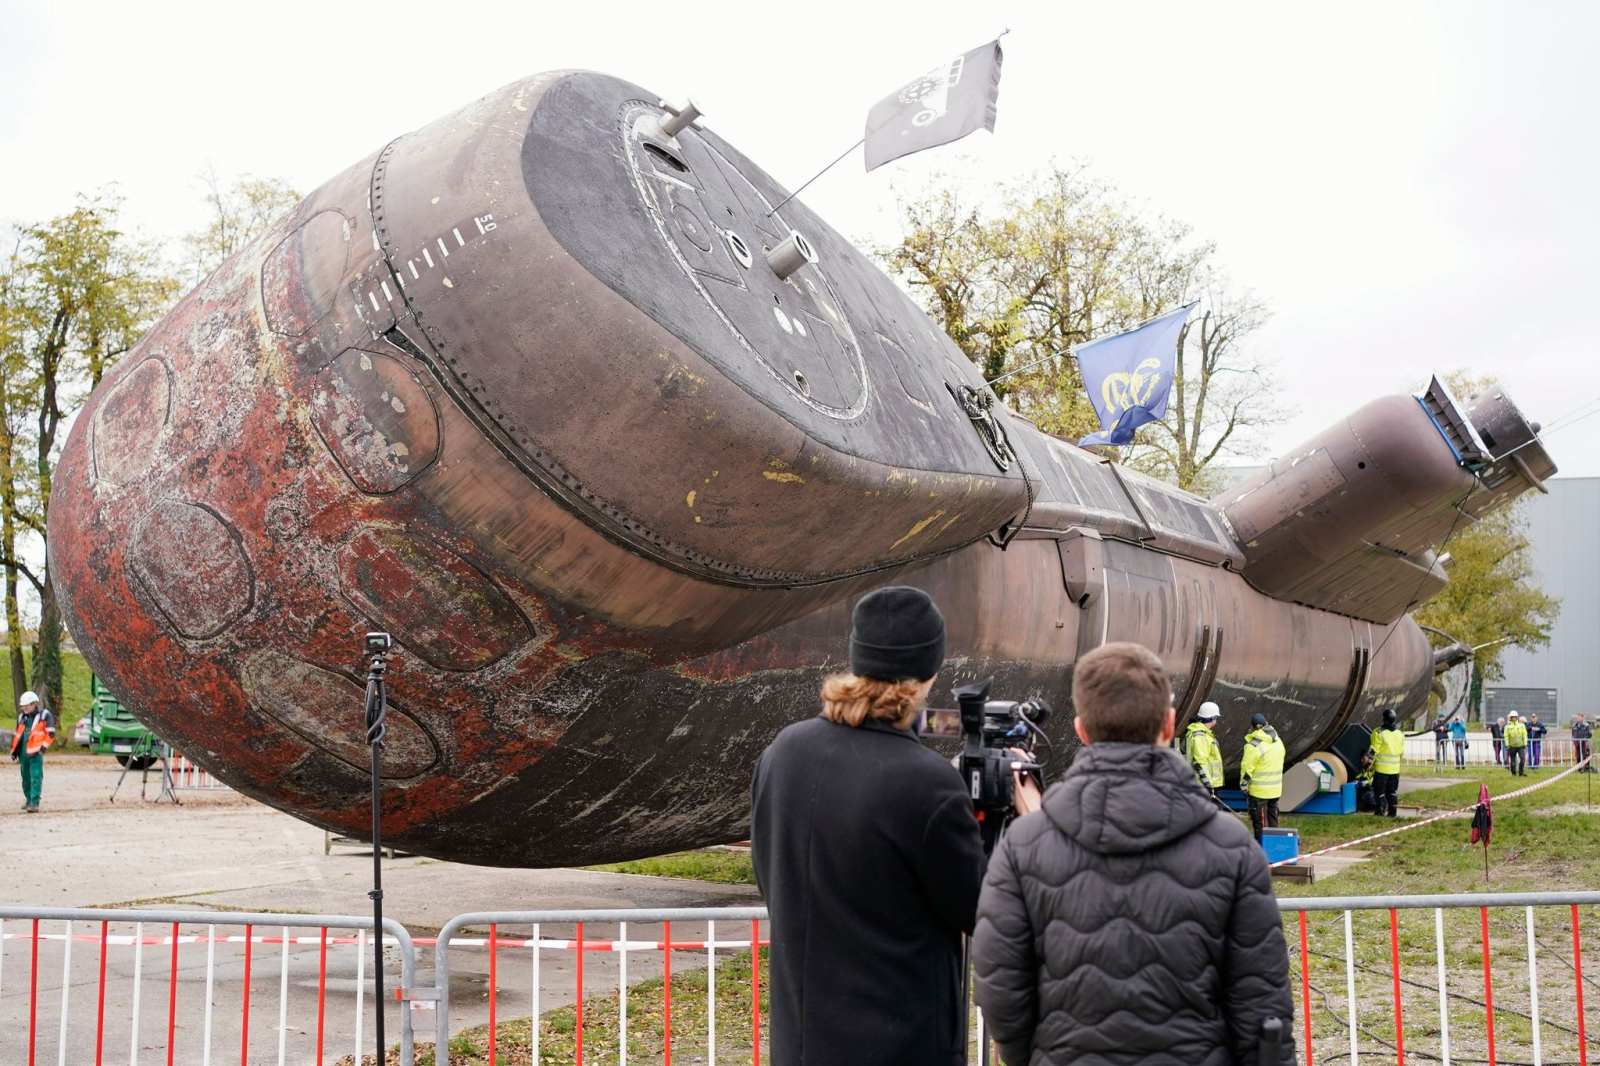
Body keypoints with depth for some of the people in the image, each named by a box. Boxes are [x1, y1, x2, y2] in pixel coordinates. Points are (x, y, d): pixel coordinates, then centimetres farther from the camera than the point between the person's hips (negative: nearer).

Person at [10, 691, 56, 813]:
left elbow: (50, 734, -7)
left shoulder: (45, 715, -2)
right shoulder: (22, 717, 16)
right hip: (23, 752, 6)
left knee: (36, 777, -11)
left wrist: (43, 747, -13)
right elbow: (17, 734, 23)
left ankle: (34, 803, -14)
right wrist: (14, 750, 18)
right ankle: (28, 799, 31)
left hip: (35, 752, -6)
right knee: (26, 778, 15)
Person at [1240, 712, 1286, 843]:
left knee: (1260, 819, 1)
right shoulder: (1278, 741, 6)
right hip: (1276, 789, 7)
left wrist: (1244, 786, -6)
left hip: (1259, 790, -7)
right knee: (1273, 816, 18)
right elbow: (1282, 757, 14)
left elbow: (1247, 768, -17)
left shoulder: (1254, 745, -19)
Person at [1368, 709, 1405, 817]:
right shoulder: (1400, 733, 5)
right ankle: (1393, 812, 14)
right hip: (1395, 768, 5)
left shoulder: (1379, 733, -15)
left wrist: (1370, 764, -4)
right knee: (1392, 791, 14)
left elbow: (1373, 751, -14)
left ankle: (1381, 811, 0)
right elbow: (1402, 751, 12)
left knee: (1379, 790, 3)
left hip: (1381, 768, -5)